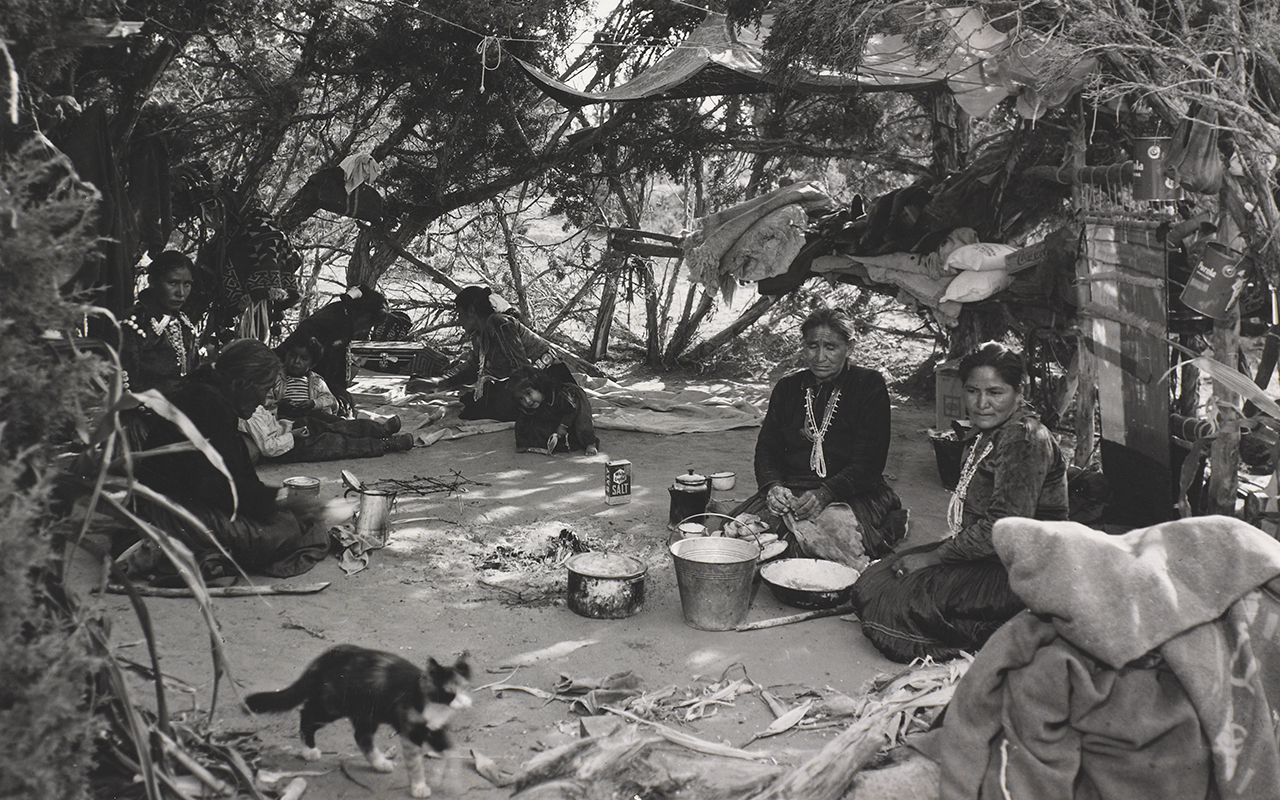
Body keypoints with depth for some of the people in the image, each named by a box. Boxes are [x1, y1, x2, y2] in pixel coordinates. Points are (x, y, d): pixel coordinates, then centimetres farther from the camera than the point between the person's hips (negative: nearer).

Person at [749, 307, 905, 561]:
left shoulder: (870, 386, 3)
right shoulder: (787, 388, 16)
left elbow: (869, 462, -6)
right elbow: (766, 447, 12)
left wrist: (825, 494, -22)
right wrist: (773, 486, -12)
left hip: (853, 495, -4)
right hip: (791, 490, 4)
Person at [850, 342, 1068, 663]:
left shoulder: (1025, 439, -17)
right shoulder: (986, 436, 15)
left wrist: (934, 557, -15)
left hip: (1019, 573, -10)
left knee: (898, 602, -19)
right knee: (871, 584, 2)